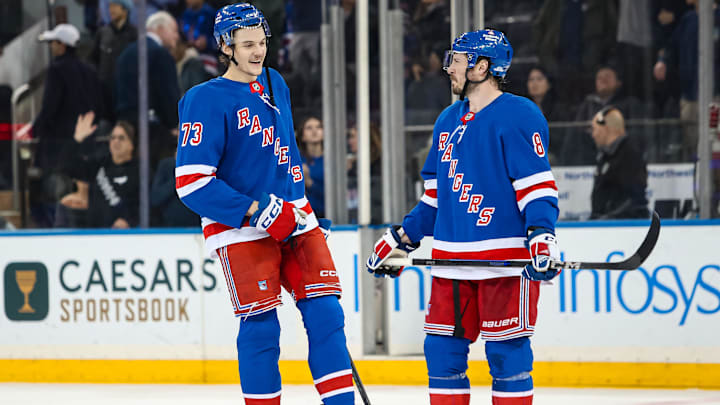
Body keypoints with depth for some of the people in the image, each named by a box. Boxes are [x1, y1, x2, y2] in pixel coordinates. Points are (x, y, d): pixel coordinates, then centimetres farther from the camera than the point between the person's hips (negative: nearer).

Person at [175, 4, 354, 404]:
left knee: (325, 312, -1)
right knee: (261, 326, -9)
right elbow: (191, 181, -17)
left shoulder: (275, 84, 11)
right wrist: (256, 212, -20)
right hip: (240, 230, -6)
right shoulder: (206, 100, -11)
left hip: (293, 217, 6)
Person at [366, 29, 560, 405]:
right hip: (452, 258, 8)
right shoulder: (448, 121, 17)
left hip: (506, 260, -8)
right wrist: (400, 239, 21)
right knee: (442, 348, 6)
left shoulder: (518, 115, -7)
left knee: (506, 351, -4)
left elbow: (538, 185, -13)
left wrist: (542, 234, -27)